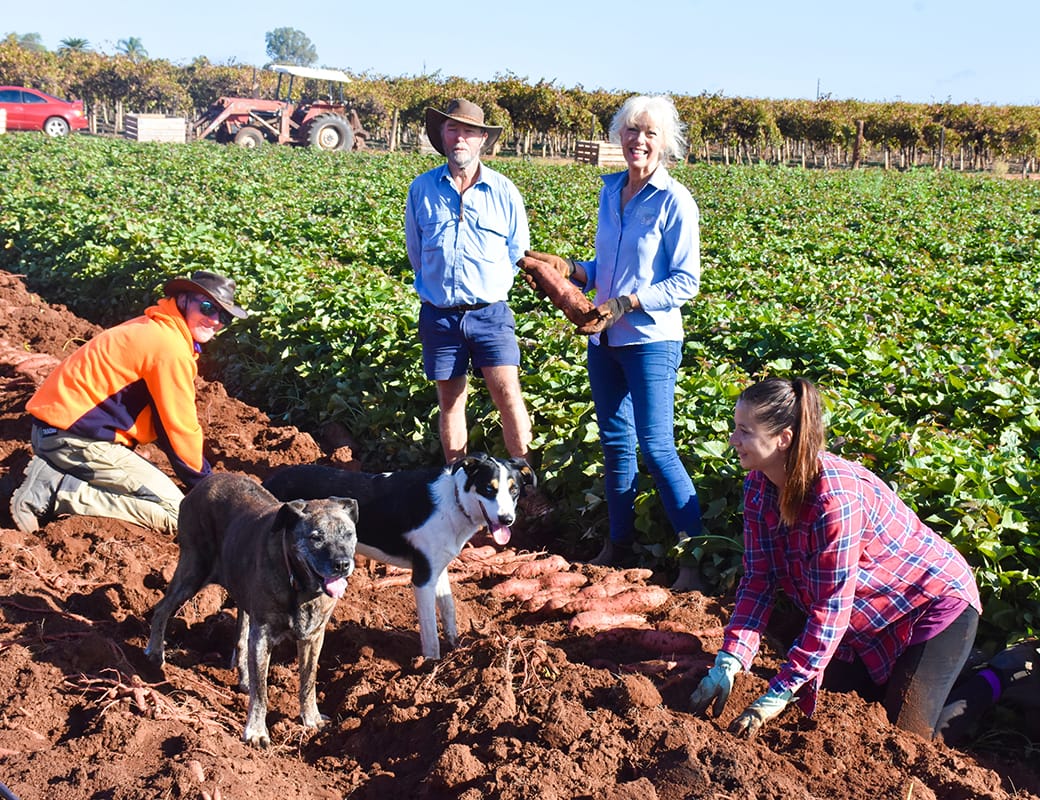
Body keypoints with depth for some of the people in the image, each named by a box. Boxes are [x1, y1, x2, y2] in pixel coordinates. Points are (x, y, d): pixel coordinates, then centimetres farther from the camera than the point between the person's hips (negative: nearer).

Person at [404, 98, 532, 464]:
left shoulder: (503, 191, 0)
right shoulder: (422, 189, 2)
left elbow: (518, 252, 11)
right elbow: (416, 252, 13)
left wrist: (489, 284, 11)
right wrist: (437, 289, 13)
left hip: (490, 312, -1)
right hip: (439, 314, 1)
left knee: (507, 393, -10)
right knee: (450, 401, 8)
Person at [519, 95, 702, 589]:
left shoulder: (674, 201, -10)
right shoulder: (610, 191, 9)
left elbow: (686, 282, -12)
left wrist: (628, 303, -21)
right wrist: (572, 270, 0)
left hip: (651, 340, -7)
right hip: (604, 339, 7)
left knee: (655, 446, -9)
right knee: (614, 442, 13)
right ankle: (619, 543, 26)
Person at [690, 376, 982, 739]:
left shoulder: (836, 498, -36)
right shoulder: (758, 485, -12)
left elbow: (831, 608, -34)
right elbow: (758, 579, -11)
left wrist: (778, 695, -32)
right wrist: (727, 664, -23)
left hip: (934, 606, -8)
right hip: (868, 619, 8)